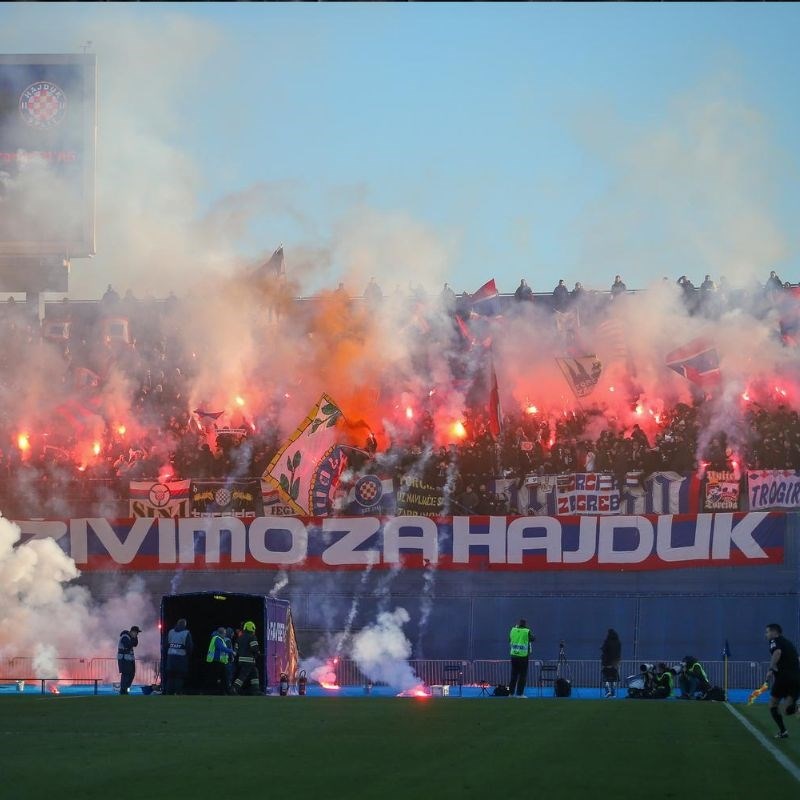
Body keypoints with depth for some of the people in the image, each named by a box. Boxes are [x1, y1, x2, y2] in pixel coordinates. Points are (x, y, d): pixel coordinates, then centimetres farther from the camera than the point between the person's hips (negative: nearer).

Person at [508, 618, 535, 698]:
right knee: (522, 676, 2)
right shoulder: (527, 632, -10)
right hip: (523, 656, -4)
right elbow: (533, 639, 4)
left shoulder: (513, 630, 0)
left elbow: (509, 640, 15)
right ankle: (519, 693, -1)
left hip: (514, 655, 4)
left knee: (514, 675, 11)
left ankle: (511, 693, 11)